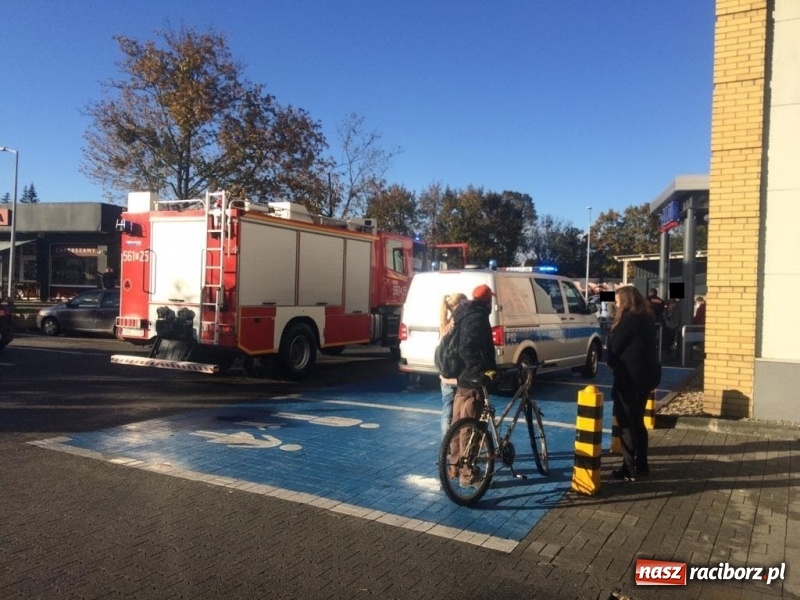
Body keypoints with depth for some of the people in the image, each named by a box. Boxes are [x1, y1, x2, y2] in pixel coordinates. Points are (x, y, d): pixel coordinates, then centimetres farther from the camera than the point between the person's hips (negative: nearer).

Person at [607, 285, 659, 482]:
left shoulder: (629, 320, -18)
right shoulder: (646, 318, 11)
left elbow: (614, 347, -14)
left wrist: (612, 365, 6)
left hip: (629, 378, -9)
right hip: (644, 376, 9)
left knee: (626, 424, -1)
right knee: (637, 422, 17)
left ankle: (630, 469, 4)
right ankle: (641, 465, 24)